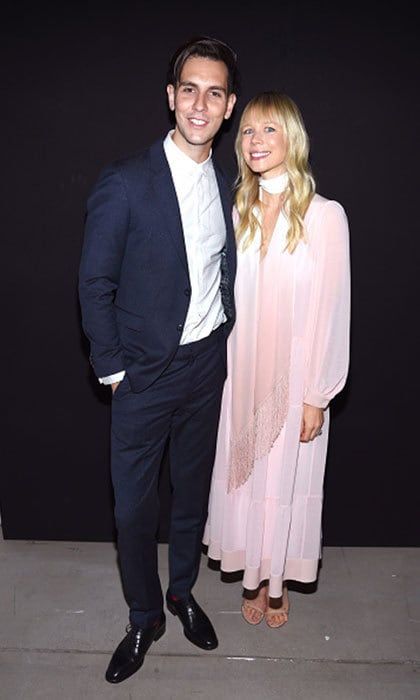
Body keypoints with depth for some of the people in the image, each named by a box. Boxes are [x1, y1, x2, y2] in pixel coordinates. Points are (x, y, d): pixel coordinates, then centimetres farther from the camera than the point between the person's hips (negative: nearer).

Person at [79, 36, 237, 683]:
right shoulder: (125, 183, -13)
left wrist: (225, 347, 5)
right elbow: (95, 284, -9)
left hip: (209, 367, 4)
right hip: (145, 374, -4)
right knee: (134, 505, 7)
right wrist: (113, 369, -8)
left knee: (193, 491, 19)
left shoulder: (228, 186, 3)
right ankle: (144, 618, 32)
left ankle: (183, 592, 43)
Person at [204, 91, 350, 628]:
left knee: (285, 482, 12)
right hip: (240, 377, 4)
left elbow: (331, 309, -10)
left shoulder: (325, 216, -10)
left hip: (295, 378, -3)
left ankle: (277, 584, 36)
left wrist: (317, 396, -10)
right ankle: (254, 579, 38)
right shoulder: (237, 213, 3)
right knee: (244, 479, 15)